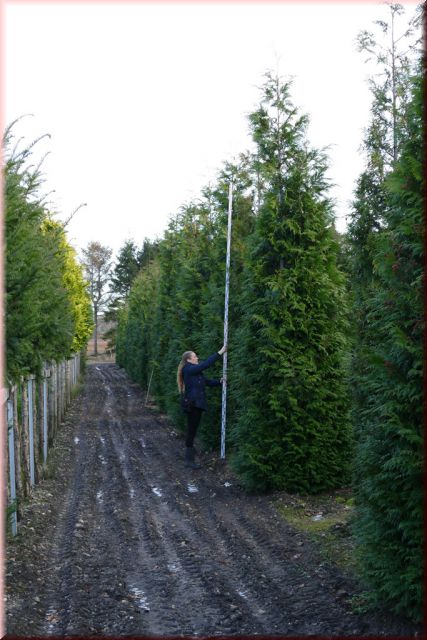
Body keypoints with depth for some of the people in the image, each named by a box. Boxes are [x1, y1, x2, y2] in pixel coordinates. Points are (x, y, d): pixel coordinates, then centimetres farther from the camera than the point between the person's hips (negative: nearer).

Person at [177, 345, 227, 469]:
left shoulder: (196, 371, 17)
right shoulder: (189, 369, -12)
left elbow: (207, 382, 15)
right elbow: (206, 364, -17)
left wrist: (219, 382, 0)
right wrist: (219, 353, -13)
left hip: (197, 404, 10)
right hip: (193, 405, -10)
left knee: (192, 432, 12)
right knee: (191, 432, -6)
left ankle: (189, 459, 17)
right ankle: (190, 460, -2)